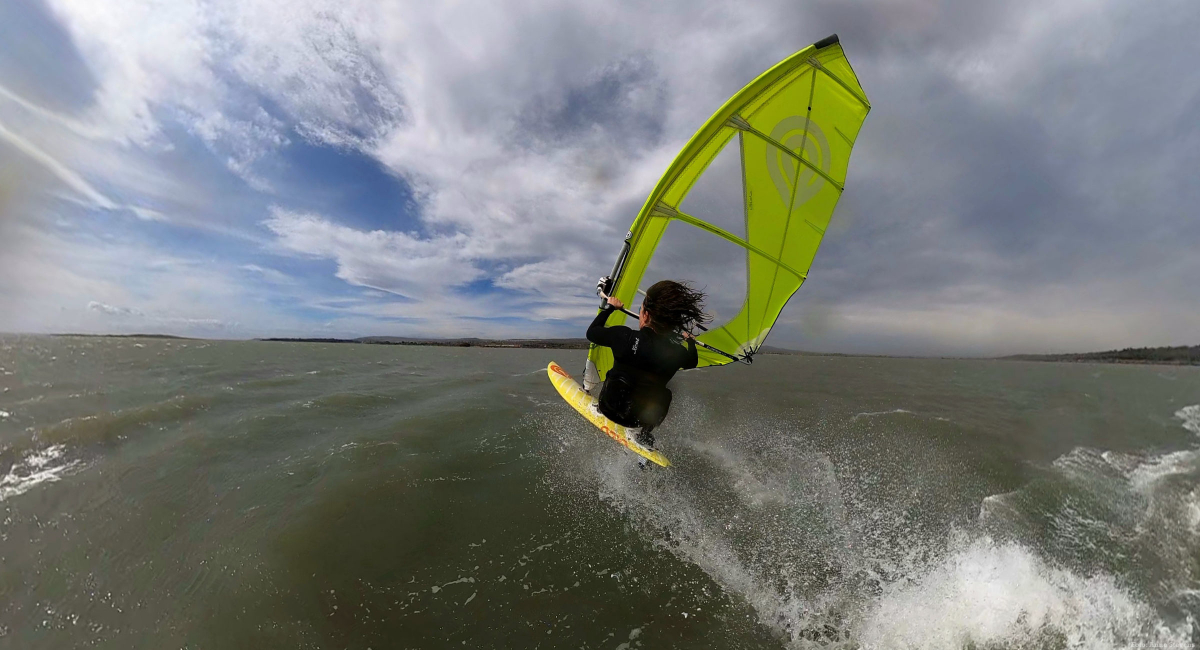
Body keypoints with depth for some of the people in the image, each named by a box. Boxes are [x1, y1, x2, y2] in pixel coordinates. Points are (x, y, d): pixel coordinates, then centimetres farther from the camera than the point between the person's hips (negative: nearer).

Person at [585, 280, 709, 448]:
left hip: (612, 408, -1)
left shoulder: (625, 336, -23)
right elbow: (692, 362, 12)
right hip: (645, 418, 1)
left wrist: (609, 307, 8)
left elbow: (591, 333, -5)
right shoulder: (677, 352, -13)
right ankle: (645, 437, 28)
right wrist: (690, 341, 32)